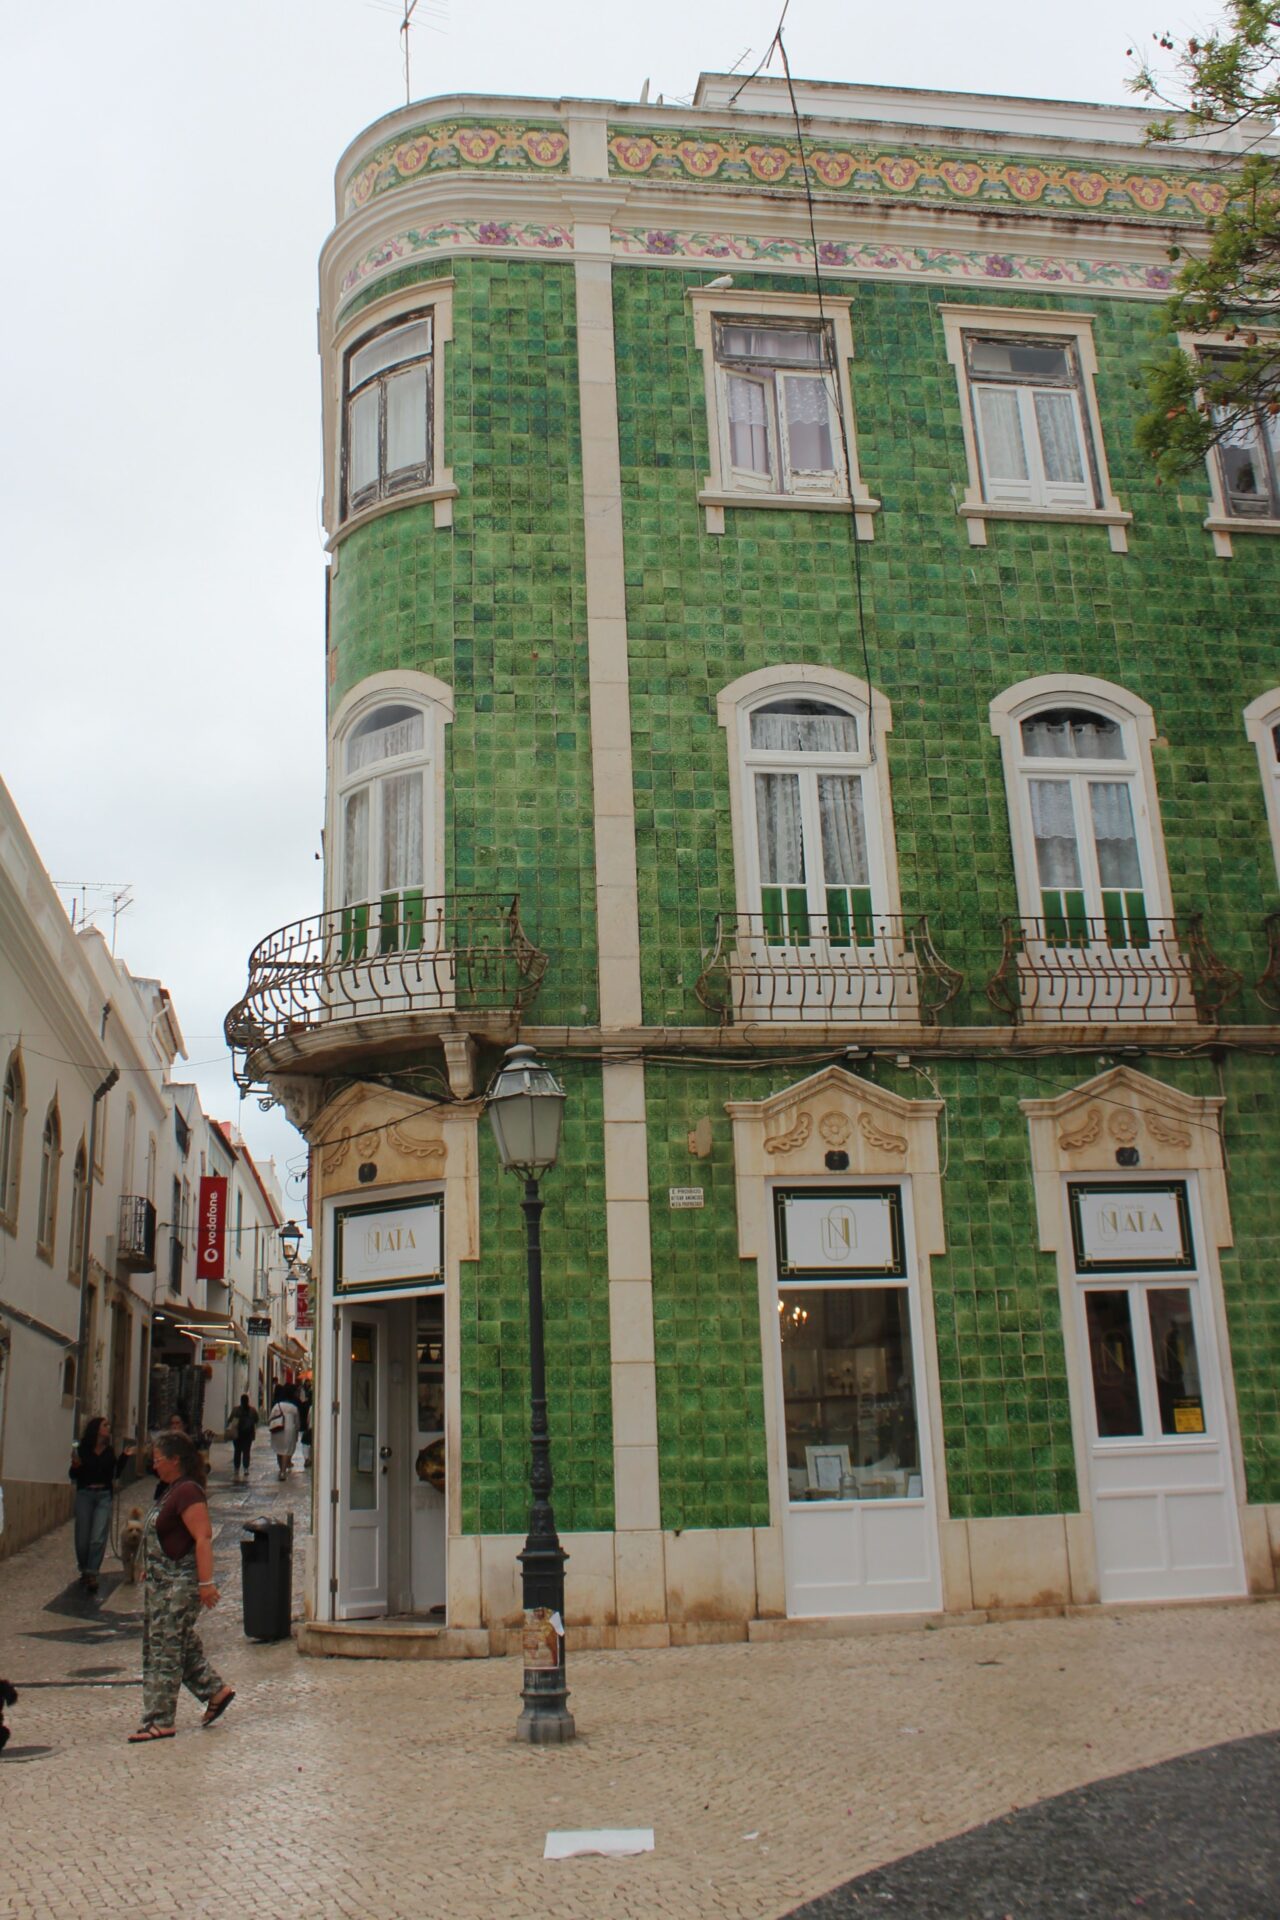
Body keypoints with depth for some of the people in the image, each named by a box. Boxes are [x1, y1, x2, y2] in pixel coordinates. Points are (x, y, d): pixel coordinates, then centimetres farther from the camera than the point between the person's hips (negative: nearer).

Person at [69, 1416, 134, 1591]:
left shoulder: (110, 1451, 4)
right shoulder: (83, 1450, -4)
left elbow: (116, 1474, 7)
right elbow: (73, 1476, 0)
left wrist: (125, 1457, 2)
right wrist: (75, 1465, -20)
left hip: (104, 1496, 1)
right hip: (84, 1495, -1)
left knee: (98, 1538, -9)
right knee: (83, 1538, 6)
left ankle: (92, 1574, -5)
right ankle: (84, 1570, 27)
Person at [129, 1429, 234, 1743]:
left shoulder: (188, 1492, -19)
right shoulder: (173, 1490, 13)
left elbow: (203, 1538, -24)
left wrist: (206, 1582, -27)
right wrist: (150, 1568, 25)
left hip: (180, 1582, -10)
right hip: (163, 1582, 10)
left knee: (165, 1650, -4)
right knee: (182, 1646, 15)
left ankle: (159, 1722, 3)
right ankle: (216, 1691, 26)